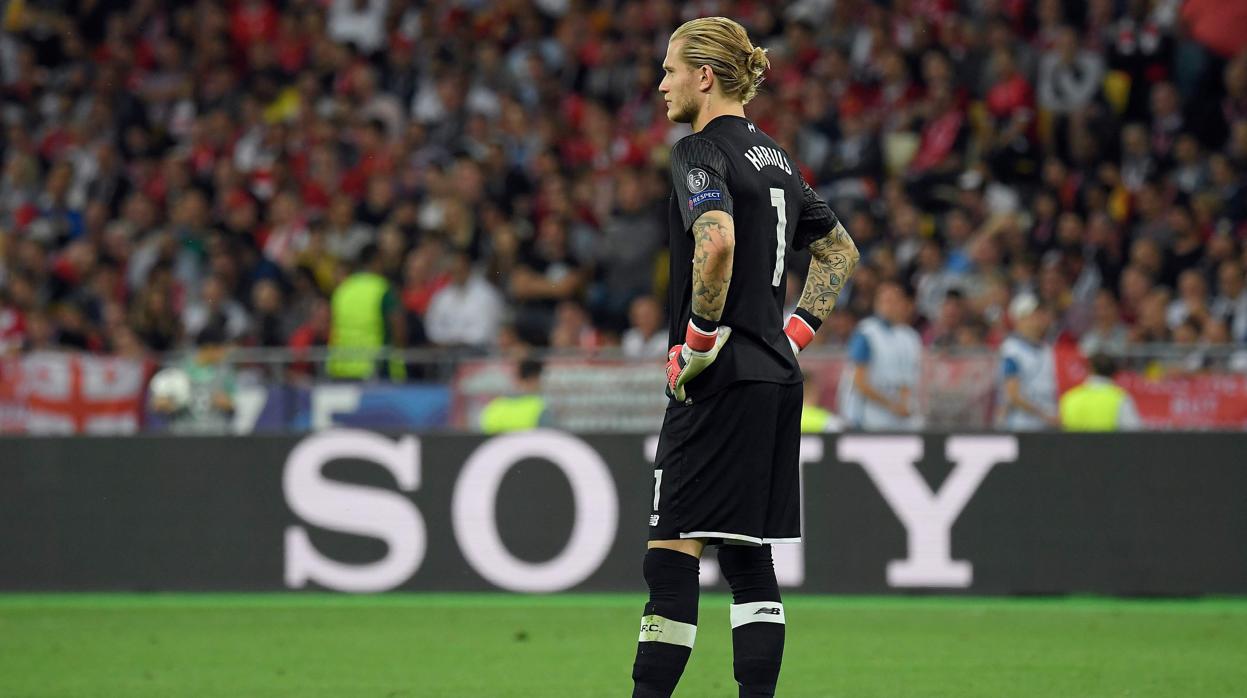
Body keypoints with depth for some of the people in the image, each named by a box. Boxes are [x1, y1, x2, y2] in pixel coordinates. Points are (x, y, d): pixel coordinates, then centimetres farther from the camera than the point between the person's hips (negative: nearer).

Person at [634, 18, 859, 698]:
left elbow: (717, 241, -30)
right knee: (748, 554, 10)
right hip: (778, 379, 9)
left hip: (721, 381, -9)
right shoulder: (773, 156, 16)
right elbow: (840, 250, 26)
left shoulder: (700, 152, -10)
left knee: (673, 548, -8)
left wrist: (699, 340, -19)